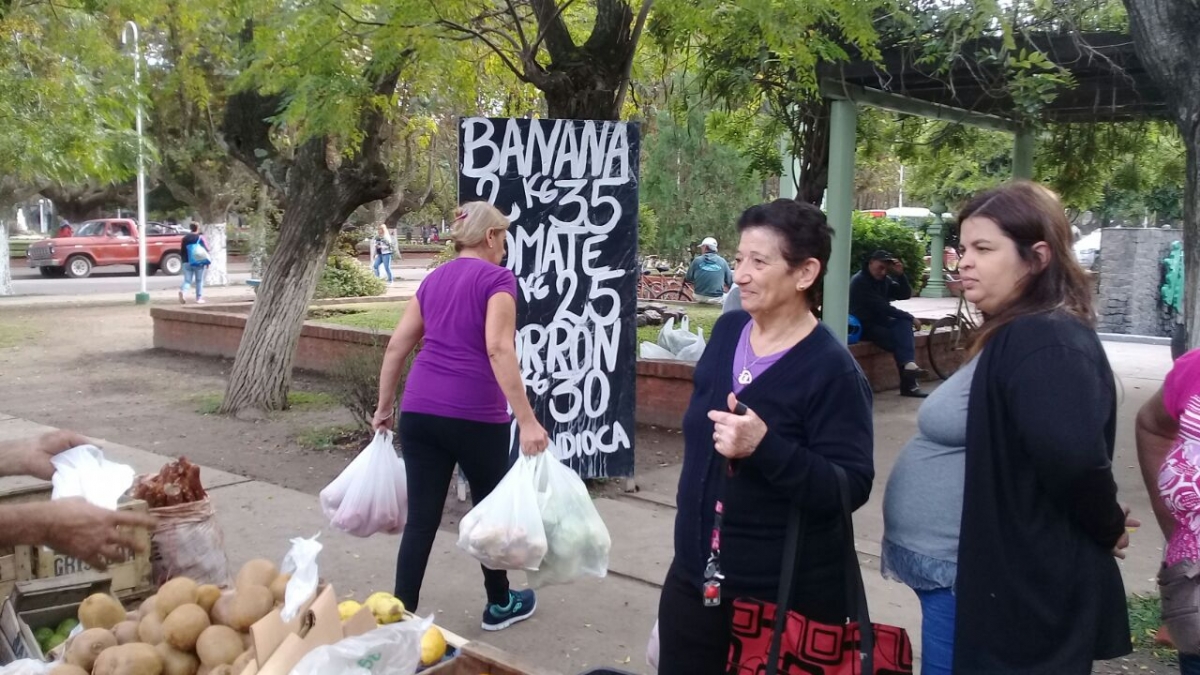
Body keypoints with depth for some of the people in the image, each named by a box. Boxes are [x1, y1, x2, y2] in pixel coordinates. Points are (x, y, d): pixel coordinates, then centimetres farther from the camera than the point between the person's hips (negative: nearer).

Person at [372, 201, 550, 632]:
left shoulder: (433, 280, 15)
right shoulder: (497, 278, -5)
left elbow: (397, 346, 15)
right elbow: (498, 349, -17)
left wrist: (385, 406, 24)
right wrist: (527, 421, -20)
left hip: (419, 410, 5)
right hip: (475, 414, -5)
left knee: (421, 518, 8)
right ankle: (499, 605, 32)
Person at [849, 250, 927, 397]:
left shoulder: (884, 279, 10)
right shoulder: (859, 281, -15)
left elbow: (905, 295, 5)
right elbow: (881, 307, -22)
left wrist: (900, 275, -10)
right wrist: (910, 317, -19)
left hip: (880, 321, 7)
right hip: (864, 326, -7)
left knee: (903, 323, -24)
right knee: (900, 339, -26)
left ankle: (909, 364, -38)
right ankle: (909, 384, -28)